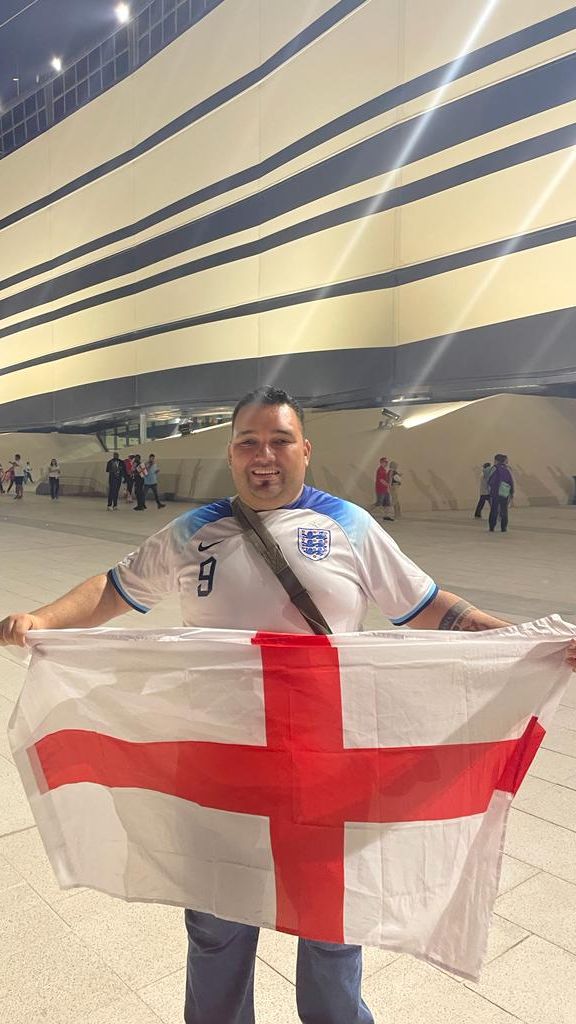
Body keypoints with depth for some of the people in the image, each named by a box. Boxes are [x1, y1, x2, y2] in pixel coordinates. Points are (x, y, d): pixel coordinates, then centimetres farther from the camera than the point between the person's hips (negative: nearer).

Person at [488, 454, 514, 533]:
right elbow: (511, 481, 7)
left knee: (494, 510, 3)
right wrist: (512, 493, 14)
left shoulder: (495, 468, -4)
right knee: (504, 511, 9)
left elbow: (490, 481, -7)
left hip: (495, 493, -2)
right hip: (505, 494, 2)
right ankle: (504, 528, 8)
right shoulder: (507, 469, 6)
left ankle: (492, 527, 1)